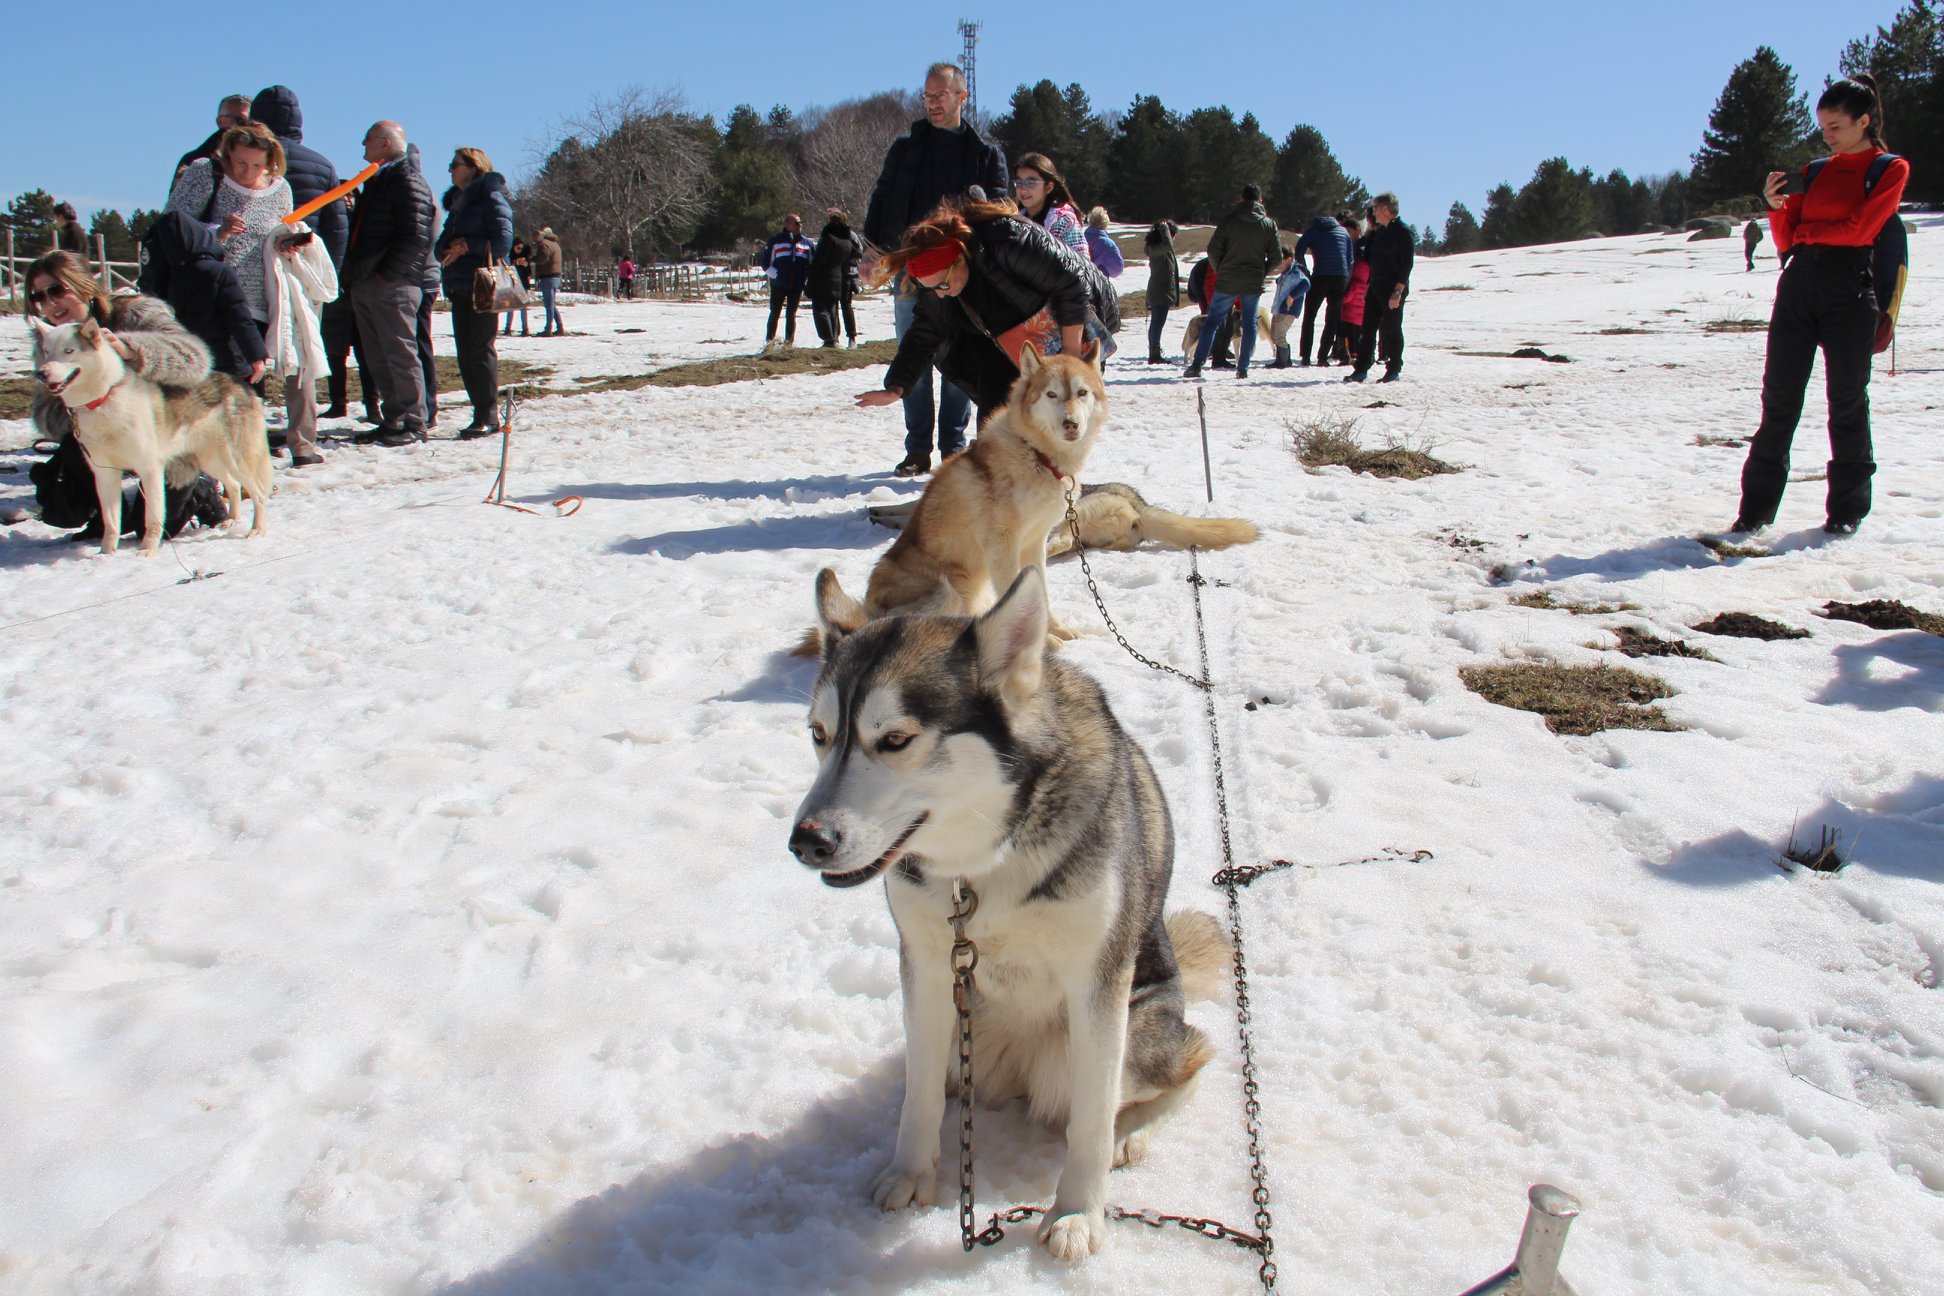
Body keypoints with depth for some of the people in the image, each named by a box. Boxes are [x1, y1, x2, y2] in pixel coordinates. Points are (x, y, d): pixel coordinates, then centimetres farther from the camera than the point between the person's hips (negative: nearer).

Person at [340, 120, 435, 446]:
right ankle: (392, 421, 15)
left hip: (392, 286, -9)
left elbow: (415, 236, -18)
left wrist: (388, 273, -17)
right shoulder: (374, 181, 22)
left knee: (400, 355, -6)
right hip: (364, 285, 9)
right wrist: (353, 274, 15)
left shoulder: (407, 181, -8)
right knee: (378, 359, 10)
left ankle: (413, 424, -2)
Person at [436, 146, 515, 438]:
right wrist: (449, 247, -3)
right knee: (466, 353, 6)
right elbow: (440, 244, 19)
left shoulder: (491, 198, -3)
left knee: (480, 350, -10)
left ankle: (488, 417, -8)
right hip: (459, 289, 9)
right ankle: (483, 414, 11)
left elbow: (502, 241, -13)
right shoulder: (457, 202, 22)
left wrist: (467, 247, -17)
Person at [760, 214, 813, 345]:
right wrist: (775, 275, -10)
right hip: (779, 285, -3)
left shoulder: (806, 243, 10)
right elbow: (765, 262, 1)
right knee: (775, 313, 2)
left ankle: (789, 341, 10)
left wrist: (809, 283, 6)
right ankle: (770, 340, 9)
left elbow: (810, 265, 16)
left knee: (791, 314, 6)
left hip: (797, 286, 3)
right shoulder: (775, 240, -1)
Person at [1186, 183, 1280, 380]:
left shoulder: (1229, 220, -3)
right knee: (1249, 323, 12)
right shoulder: (1269, 224, 2)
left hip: (1227, 282, -1)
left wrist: (1220, 272, 9)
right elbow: (1277, 258, 2)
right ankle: (1243, 368, 8)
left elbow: (1213, 250, -6)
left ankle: (1197, 365, -2)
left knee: (1212, 320, 6)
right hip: (1254, 284, 1)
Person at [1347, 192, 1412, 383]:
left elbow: (1407, 264, -16)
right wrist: (1369, 286, 17)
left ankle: (1394, 370, 6)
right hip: (1376, 288, 8)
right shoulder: (1380, 231, 14)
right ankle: (1361, 369, 8)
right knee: (1368, 329, 5)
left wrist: (1398, 291, -22)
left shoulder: (1403, 232, -11)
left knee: (1391, 330, -2)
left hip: (1393, 290, -8)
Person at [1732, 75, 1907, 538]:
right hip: (1798, 289, 4)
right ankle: (1757, 508, 3)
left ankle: (1847, 509, 11)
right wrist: (1777, 207, -6)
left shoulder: (1890, 169, 3)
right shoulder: (1814, 171, 15)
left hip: (1849, 295, -4)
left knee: (1847, 402, 2)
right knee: (1778, 400, 0)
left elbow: (1860, 229, -10)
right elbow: (1785, 241, 10)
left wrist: (1806, 231, 1)